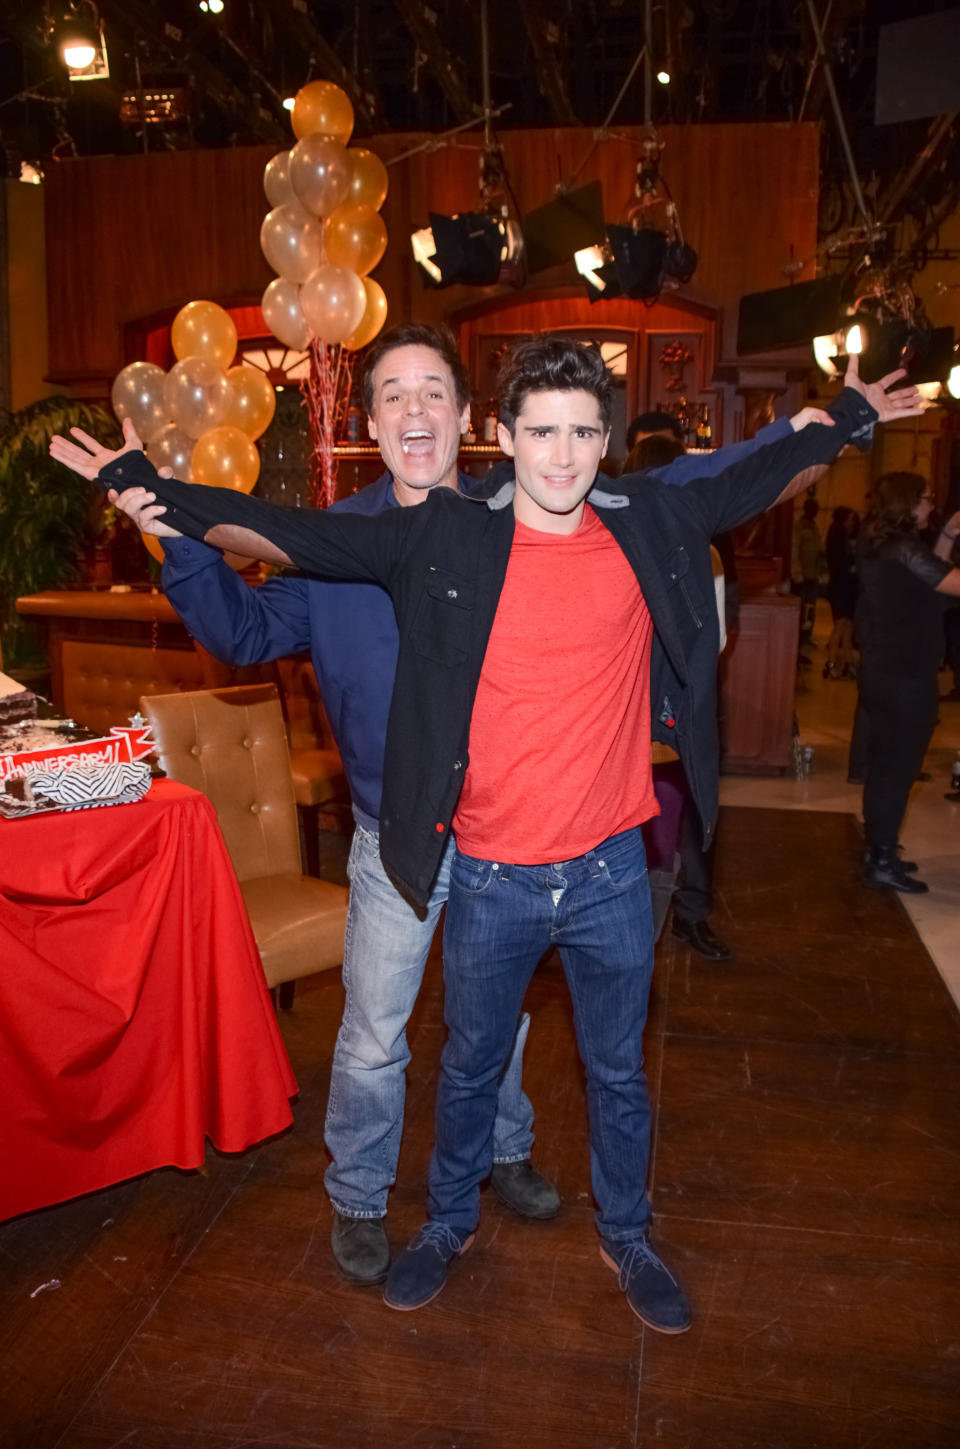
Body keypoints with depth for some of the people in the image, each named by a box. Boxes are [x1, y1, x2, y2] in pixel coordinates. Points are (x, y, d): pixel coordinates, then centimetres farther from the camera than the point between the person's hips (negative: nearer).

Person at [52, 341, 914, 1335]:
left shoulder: (647, 524, -3)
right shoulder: (447, 536, -9)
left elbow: (752, 481, 16)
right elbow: (292, 535, -8)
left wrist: (845, 421, 25)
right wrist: (160, 495, -12)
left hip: (610, 874, 2)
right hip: (490, 879, -1)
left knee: (619, 1072, 21)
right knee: (470, 1066, 21)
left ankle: (627, 1239, 47)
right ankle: (449, 1223, 48)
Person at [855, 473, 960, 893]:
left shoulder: (878, 546, 10)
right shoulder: (904, 547, -19)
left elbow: (926, 577, 19)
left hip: (881, 671, 9)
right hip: (906, 676, -9)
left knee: (882, 765, 15)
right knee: (899, 768, -2)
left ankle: (878, 850, 25)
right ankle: (882, 863, 4)